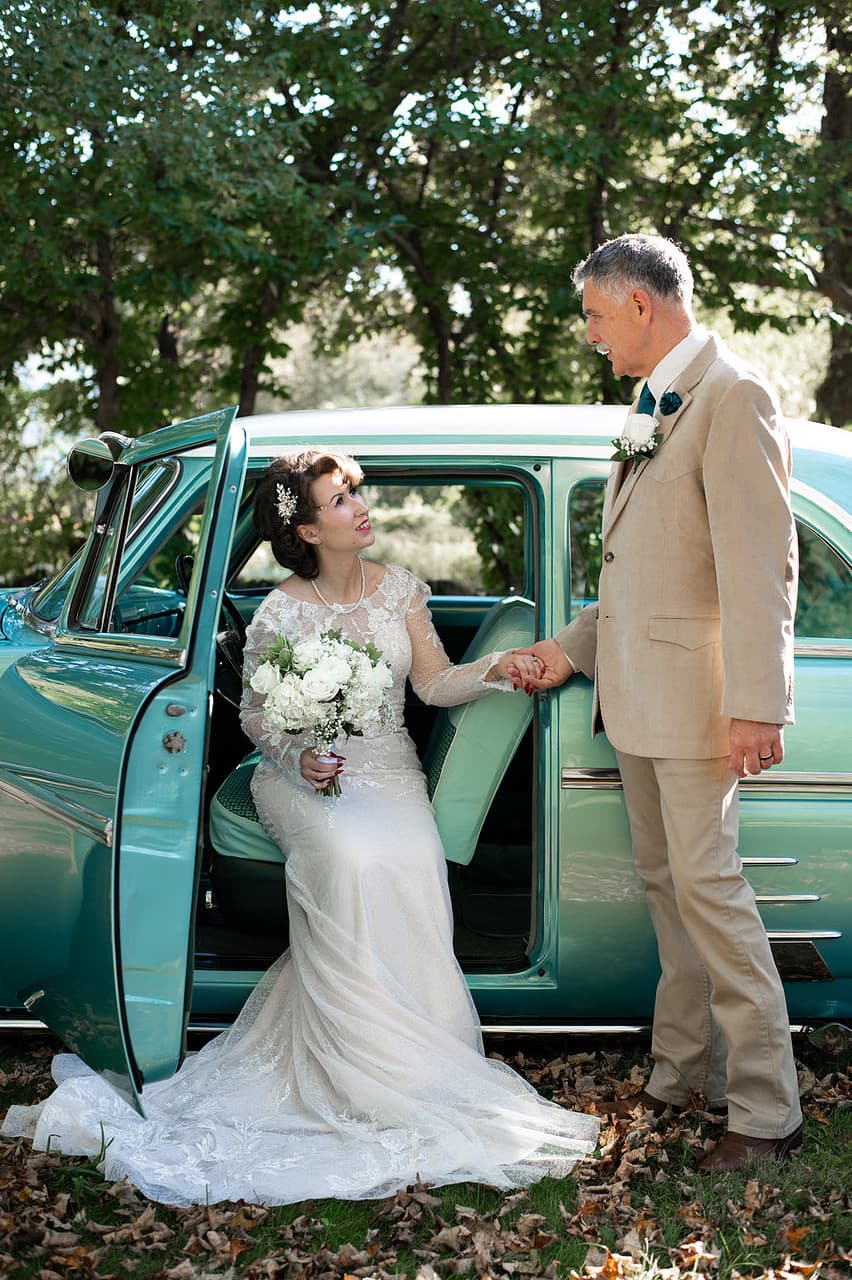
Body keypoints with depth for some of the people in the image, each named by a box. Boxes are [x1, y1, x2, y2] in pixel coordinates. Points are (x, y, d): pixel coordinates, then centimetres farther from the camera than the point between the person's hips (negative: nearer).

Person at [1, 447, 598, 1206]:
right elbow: (255, 715, 2)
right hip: (307, 778, -3)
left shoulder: (399, 589, 6)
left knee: (409, 860, -32)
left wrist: (494, 671, -11)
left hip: (390, 774, 3)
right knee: (353, 859, -36)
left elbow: (434, 681, 6)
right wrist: (296, 756, -17)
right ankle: (364, 1075, -27)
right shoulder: (281, 614, -5)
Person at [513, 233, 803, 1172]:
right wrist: (572, 647, 16)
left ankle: (766, 1111, 3)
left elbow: (760, 565, -19)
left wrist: (756, 706, -22)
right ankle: (683, 1074, 25)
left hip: (695, 695, -9)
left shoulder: (730, 396, -12)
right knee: (664, 884, 14)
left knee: (708, 886, -7)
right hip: (635, 691, 9)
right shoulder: (652, 410, 17)